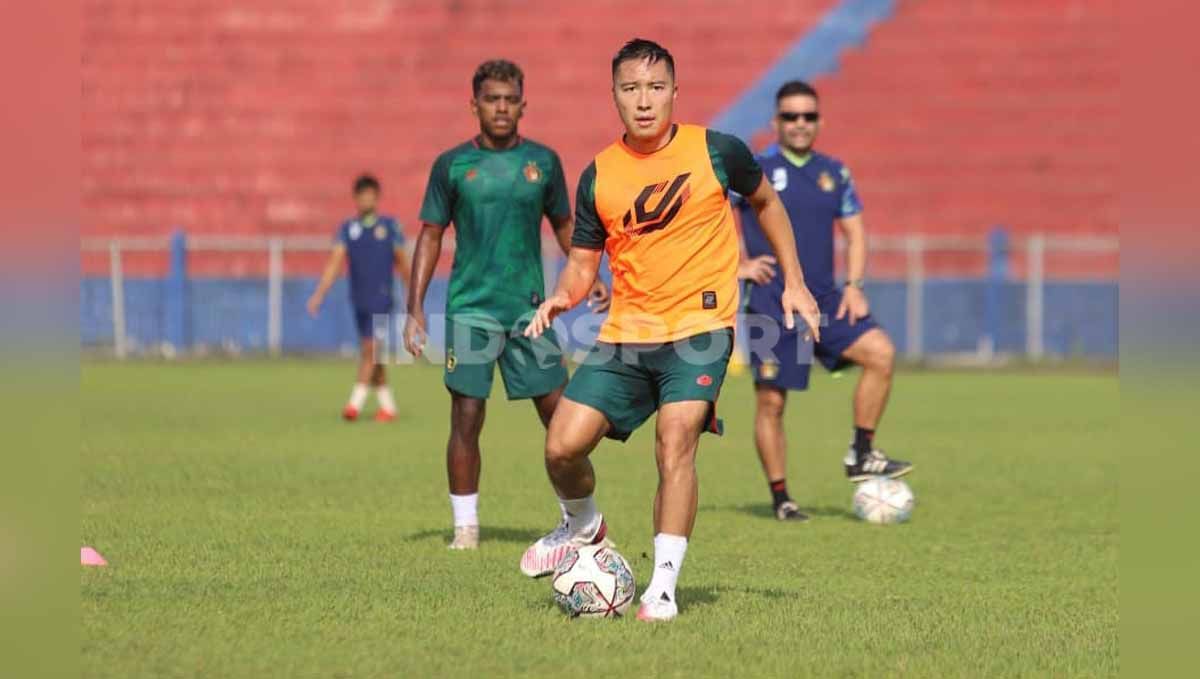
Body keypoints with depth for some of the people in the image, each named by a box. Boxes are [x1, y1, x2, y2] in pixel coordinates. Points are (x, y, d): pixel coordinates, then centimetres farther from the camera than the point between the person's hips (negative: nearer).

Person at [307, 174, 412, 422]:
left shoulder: (389, 225, 0)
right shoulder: (347, 228, 5)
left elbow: (402, 263, 7)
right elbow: (335, 261, -3)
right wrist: (319, 294, -14)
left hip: (381, 299, -3)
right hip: (358, 299, 3)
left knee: (370, 348, -13)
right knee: (371, 354, 9)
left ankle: (356, 402, -15)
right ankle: (387, 404, 19)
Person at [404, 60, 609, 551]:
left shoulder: (543, 161, 6)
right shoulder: (452, 165, 2)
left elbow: (564, 225, 18)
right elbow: (431, 235, 5)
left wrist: (590, 278, 4)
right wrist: (415, 309, -1)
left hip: (529, 306, 2)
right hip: (470, 306, -1)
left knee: (560, 414, 0)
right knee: (466, 419, -3)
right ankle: (465, 526, 6)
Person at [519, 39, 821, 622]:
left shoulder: (715, 152, -3)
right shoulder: (599, 175, 4)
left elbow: (766, 202, 15)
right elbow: (583, 263, 10)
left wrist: (794, 283, 10)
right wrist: (563, 296, -12)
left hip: (699, 328, -3)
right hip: (625, 333, 3)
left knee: (675, 442, -22)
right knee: (563, 446, -7)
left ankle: (663, 588, -15)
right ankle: (582, 526, 27)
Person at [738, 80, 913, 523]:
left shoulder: (834, 174, 11)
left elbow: (854, 233, 16)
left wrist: (854, 285, 1)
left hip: (824, 300, 4)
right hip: (770, 304, -4)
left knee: (880, 352, -16)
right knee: (771, 401, -2)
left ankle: (861, 455, -5)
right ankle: (780, 498, 10)